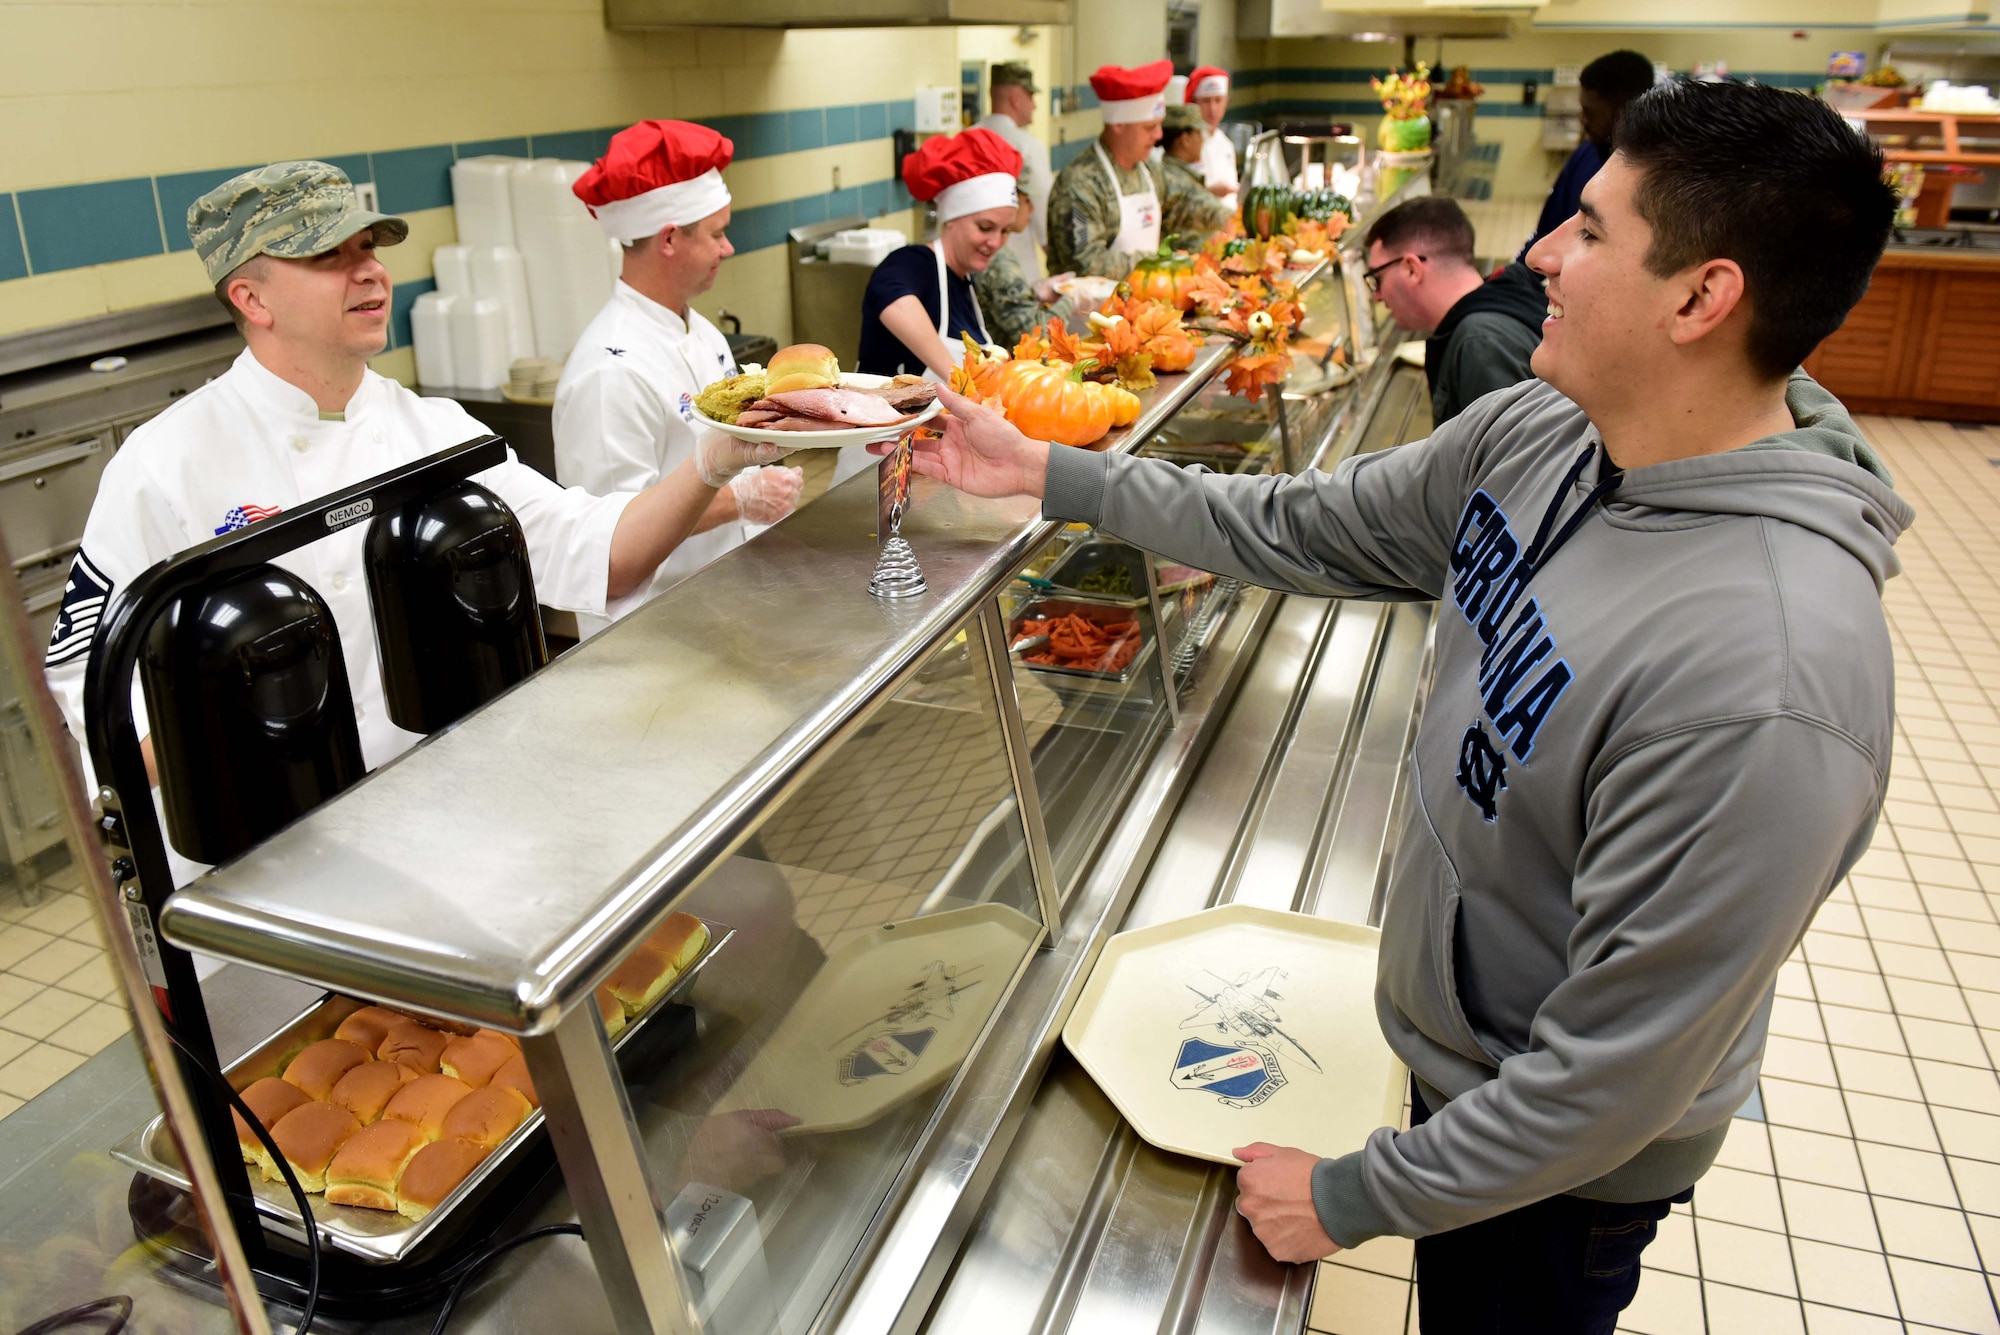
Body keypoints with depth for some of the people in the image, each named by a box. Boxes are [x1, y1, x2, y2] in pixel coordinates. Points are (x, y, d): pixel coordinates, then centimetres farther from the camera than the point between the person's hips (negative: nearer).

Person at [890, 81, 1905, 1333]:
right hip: (1461, 1048, 7)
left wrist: (1353, 1199, -19)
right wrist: (1040, 469, 0)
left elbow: (1614, 1077, -31)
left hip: (1556, 1171, -6)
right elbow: (1300, 529, -1)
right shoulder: (1538, 433, -13)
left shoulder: (1766, 687, -39)